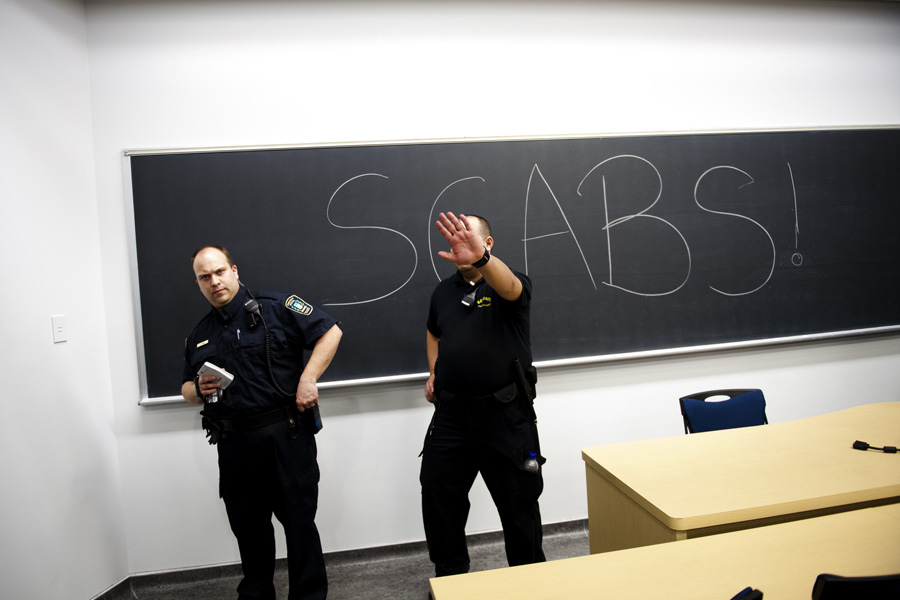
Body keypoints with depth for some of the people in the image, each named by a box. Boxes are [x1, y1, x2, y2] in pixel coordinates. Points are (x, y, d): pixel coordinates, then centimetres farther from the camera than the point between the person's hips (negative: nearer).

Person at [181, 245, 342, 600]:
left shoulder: (275, 308, -4)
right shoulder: (199, 335, 15)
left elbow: (330, 332, -7)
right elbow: (186, 390, 22)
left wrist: (307, 379, -16)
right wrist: (199, 390, -2)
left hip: (286, 436, -5)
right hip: (234, 447, 6)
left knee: (298, 520, 3)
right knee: (248, 527, 16)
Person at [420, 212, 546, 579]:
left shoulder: (510, 285, -9)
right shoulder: (444, 291, 9)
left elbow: (508, 287, -36)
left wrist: (480, 258, -56)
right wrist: (434, 372, 14)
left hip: (505, 414, -5)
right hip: (451, 413, 5)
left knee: (519, 503, 8)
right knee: (437, 495, 11)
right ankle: (449, 573, 33)